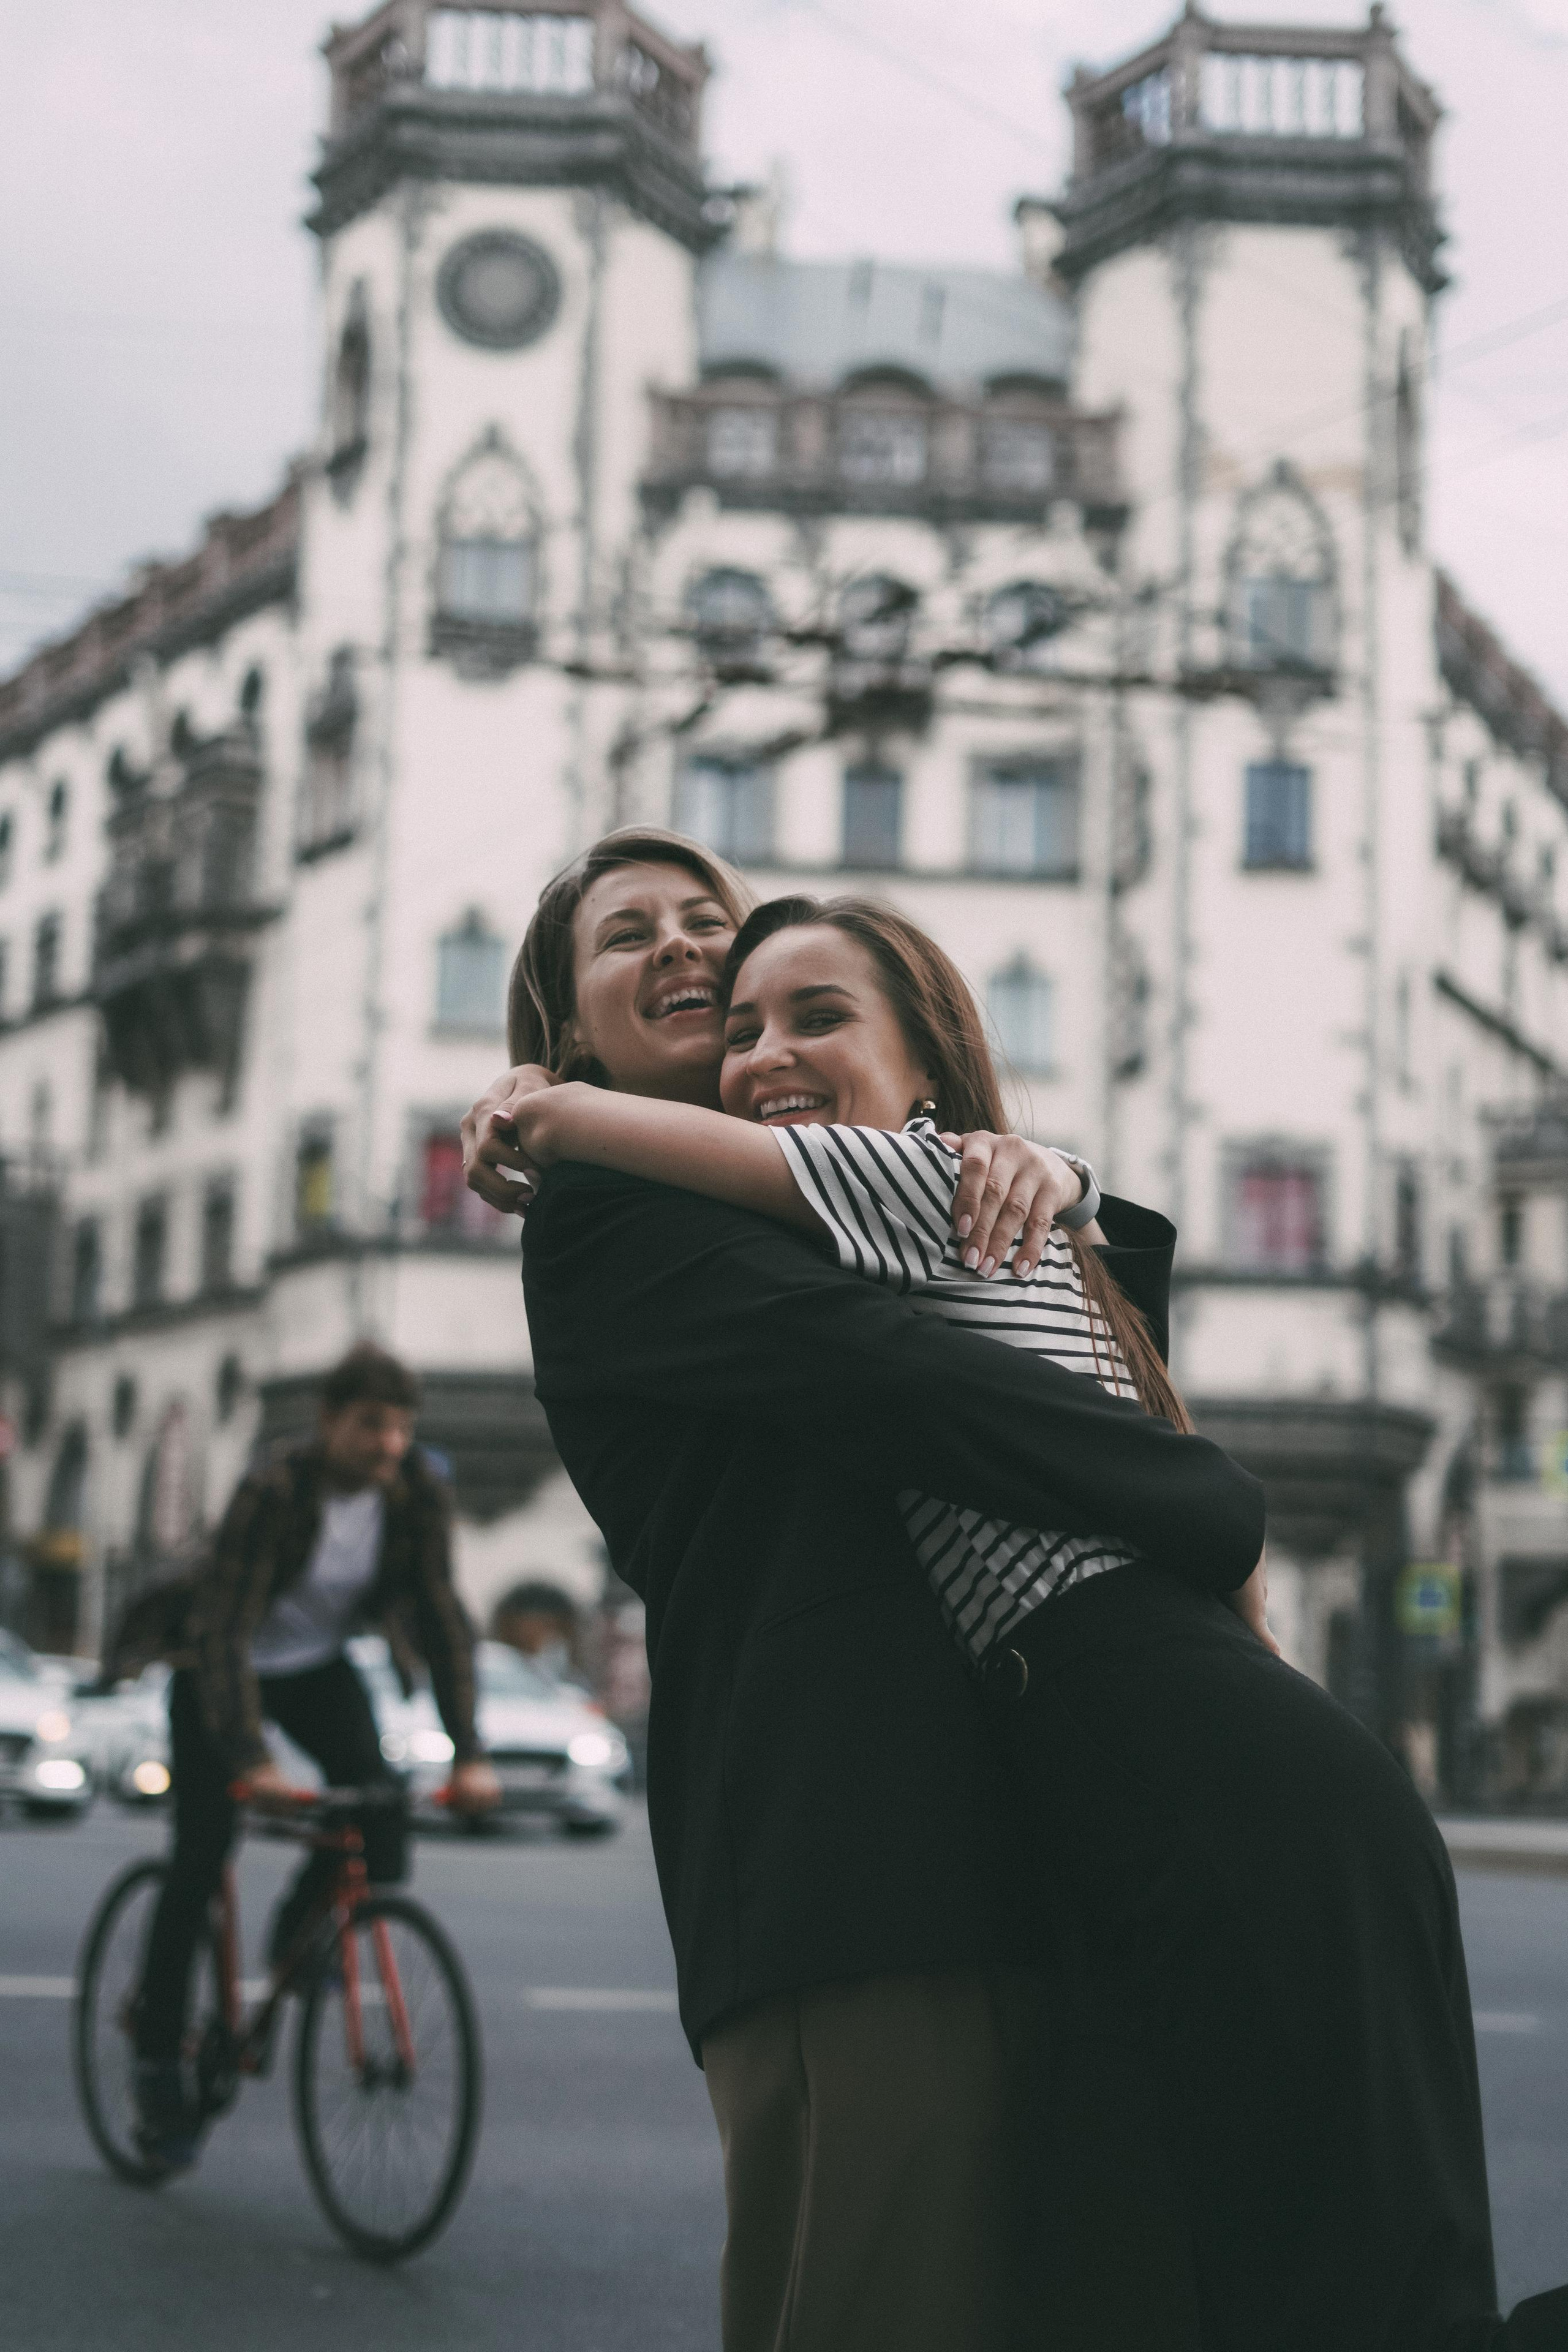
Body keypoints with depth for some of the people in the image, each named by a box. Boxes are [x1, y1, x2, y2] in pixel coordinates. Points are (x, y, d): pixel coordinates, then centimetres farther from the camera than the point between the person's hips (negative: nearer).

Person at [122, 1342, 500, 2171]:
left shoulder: (416, 1494, -19)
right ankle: (159, 2064, 5)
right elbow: (222, 1632, -36)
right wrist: (249, 1759, -48)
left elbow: (441, 1619, -16)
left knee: (378, 1801, -21)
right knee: (199, 1865, -10)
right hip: (225, 1669, -4)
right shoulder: (273, 1493, -32)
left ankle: (299, 1930, 10)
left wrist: (467, 1753, -25)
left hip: (318, 1666, 4)